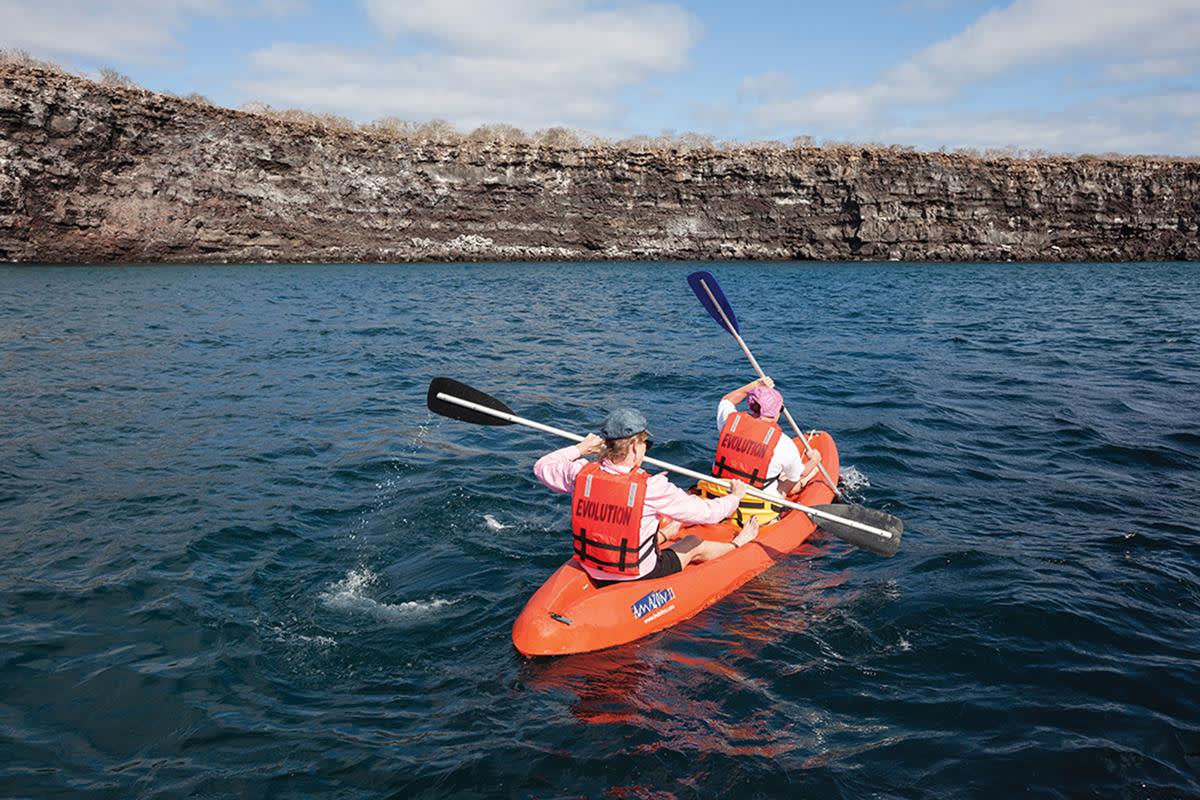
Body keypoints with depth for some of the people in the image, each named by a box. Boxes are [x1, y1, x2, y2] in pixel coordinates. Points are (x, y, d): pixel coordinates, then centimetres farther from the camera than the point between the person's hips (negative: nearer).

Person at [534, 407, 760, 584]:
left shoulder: (581, 473, -16)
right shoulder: (651, 487, -27)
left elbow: (542, 466, 7)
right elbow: (708, 513, -15)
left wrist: (581, 448, 14)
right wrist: (736, 495, 4)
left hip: (593, 572, 5)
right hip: (638, 578, -4)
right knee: (695, 544, 24)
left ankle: (665, 534, 69)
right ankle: (737, 544, 53)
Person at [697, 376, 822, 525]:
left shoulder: (730, 419, -7)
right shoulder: (783, 443, -15)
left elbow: (726, 401, 21)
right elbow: (800, 473, 7)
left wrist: (754, 385, 21)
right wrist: (814, 460, 28)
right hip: (756, 513, -4)